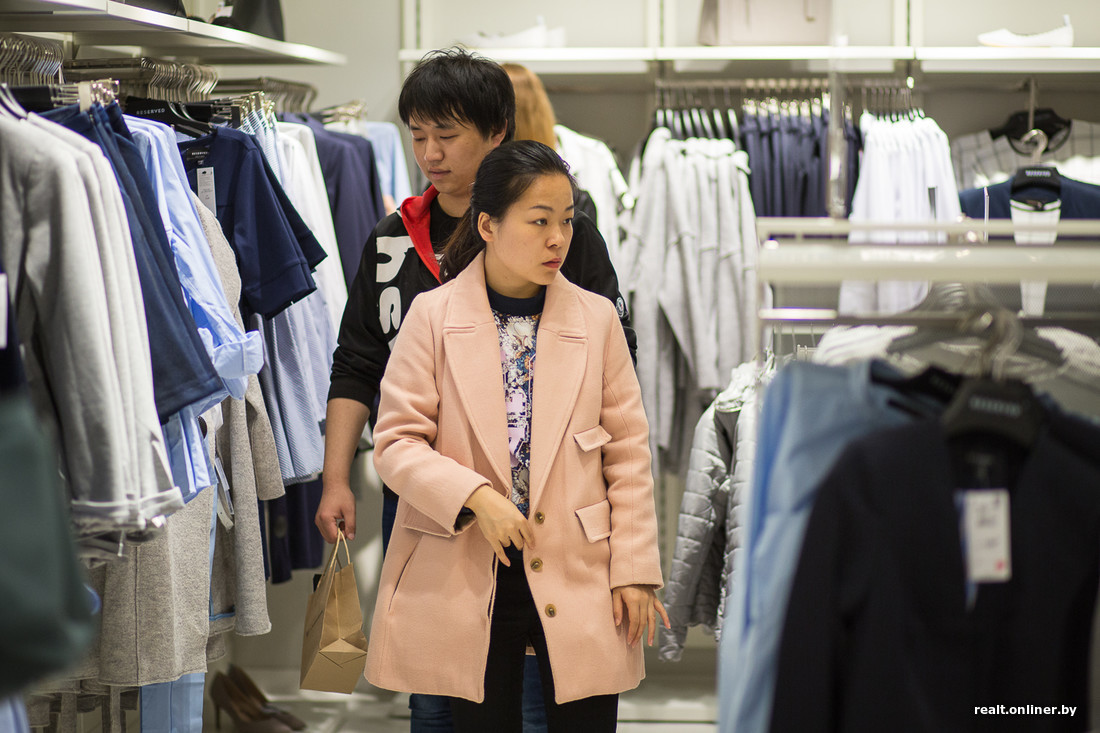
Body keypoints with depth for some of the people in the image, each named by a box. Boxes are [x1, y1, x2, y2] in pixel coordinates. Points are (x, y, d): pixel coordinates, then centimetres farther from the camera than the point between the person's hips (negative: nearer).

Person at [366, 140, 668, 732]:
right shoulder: (432, 316, -2)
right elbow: (396, 442, -4)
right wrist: (475, 497, -19)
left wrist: (635, 570, 0)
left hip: (579, 581, 1)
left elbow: (628, 452, 5)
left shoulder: (596, 318, 4)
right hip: (467, 582, -1)